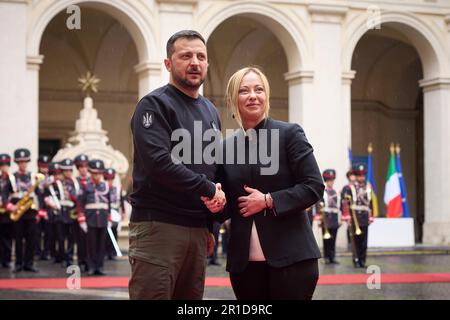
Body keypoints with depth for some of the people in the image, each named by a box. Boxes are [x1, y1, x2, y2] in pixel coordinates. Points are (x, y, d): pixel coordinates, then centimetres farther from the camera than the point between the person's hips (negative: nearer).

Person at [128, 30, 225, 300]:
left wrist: (210, 225, 18)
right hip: (158, 226, -7)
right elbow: (159, 162, -19)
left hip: (197, 229, 7)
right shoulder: (155, 104, -6)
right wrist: (208, 189, -11)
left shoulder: (211, 112, 19)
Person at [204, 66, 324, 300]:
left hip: (290, 257, -4)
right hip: (243, 262, 4)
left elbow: (314, 187, -6)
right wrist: (216, 204, -5)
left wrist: (269, 201, -13)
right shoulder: (226, 147, 12)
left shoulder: (289, 134, 0)